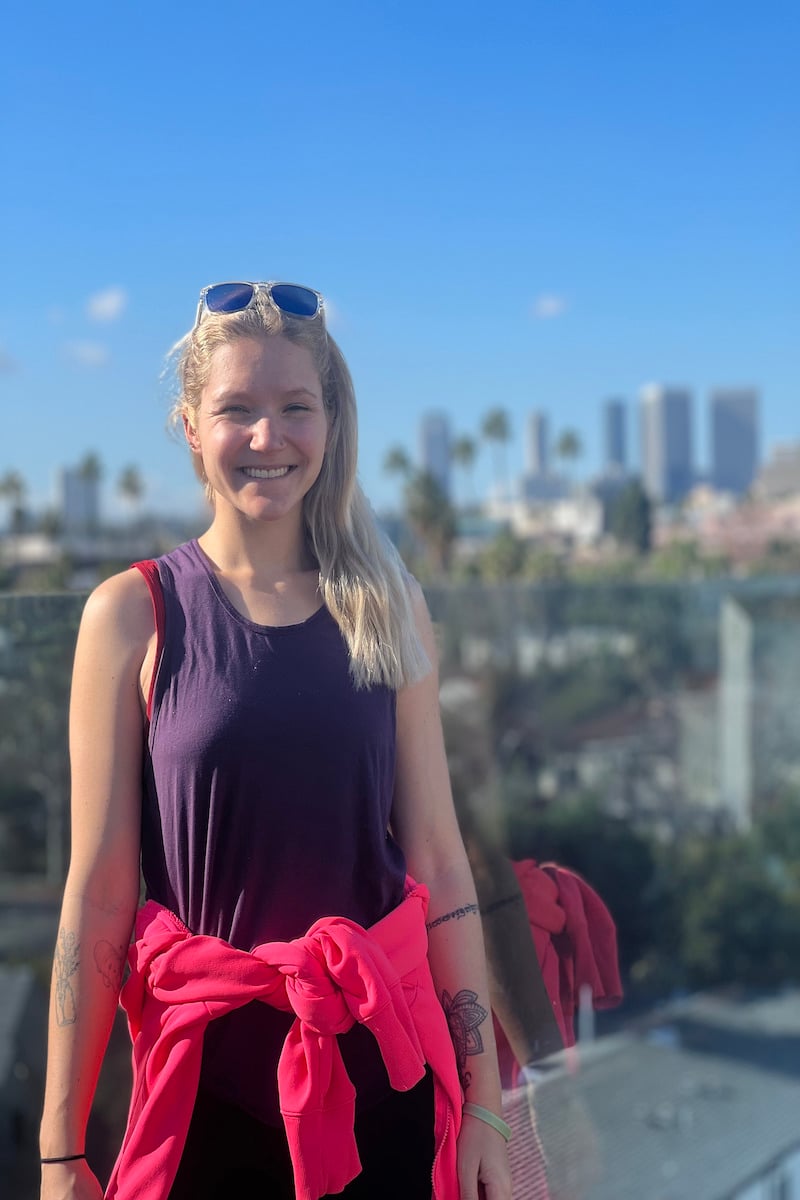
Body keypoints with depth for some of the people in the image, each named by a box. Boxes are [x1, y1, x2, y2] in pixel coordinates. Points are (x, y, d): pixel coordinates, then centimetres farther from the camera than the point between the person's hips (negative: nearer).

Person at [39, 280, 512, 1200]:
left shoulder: (389, 609, 3)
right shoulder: (133, 615, -4)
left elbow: (438, 859, 2)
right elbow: (98, 890, -6)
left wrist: (483, 1105, 1)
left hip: (388, 1074, 2)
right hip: (210, 1077, -2)